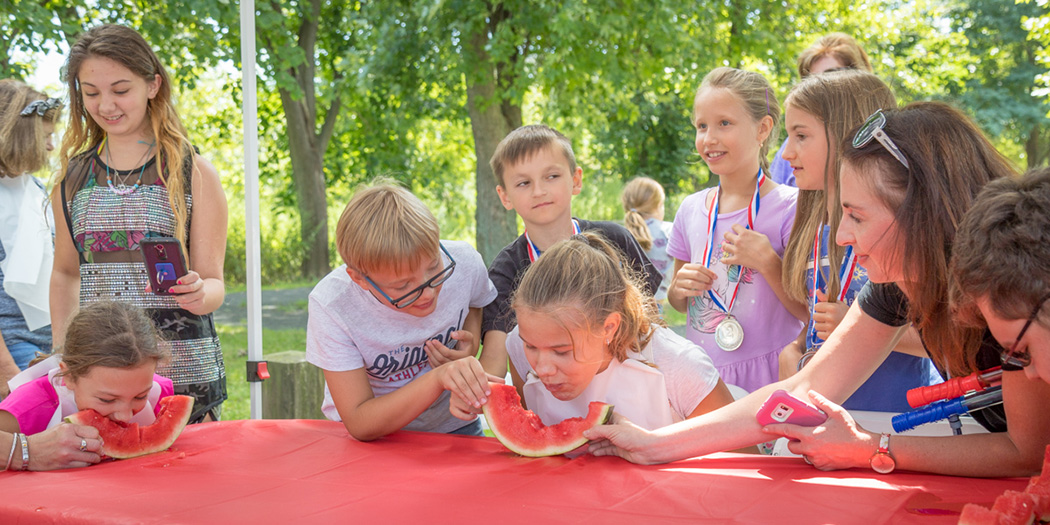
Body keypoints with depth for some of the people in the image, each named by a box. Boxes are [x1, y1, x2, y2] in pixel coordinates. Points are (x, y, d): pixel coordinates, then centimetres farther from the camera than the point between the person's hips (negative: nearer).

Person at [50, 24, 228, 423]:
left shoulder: (194, 174, 0)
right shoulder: (72, 178, 10)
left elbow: (213, 281, 0)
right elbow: (66, 274, 19)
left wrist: (199, 294, -23)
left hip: (183, 374, -3)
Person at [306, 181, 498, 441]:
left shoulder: (463, 262, -15)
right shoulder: (332, 305, -23)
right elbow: (360, 426, -23)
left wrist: (470, 343, -9)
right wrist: (438, 378, -34)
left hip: (452, 427, 2)